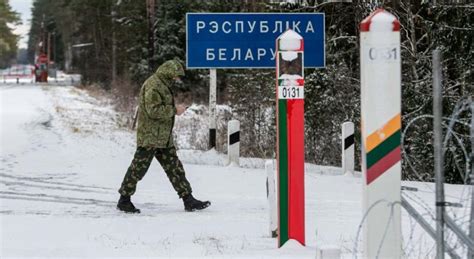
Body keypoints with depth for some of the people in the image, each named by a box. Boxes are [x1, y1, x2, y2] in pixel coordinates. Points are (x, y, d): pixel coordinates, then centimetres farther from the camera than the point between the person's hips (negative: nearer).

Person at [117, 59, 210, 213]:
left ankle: (188, 200, 8)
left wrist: (174, 110, 12)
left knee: (175, 168, 7)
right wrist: (174, 110, -17)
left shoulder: (164, 86, 18)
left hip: (164, 138, 10)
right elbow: (153, 110, -24)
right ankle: (124, 200, 7)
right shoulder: (153, 85, -15)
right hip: (149, 137, -10)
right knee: (138, 168, -3)